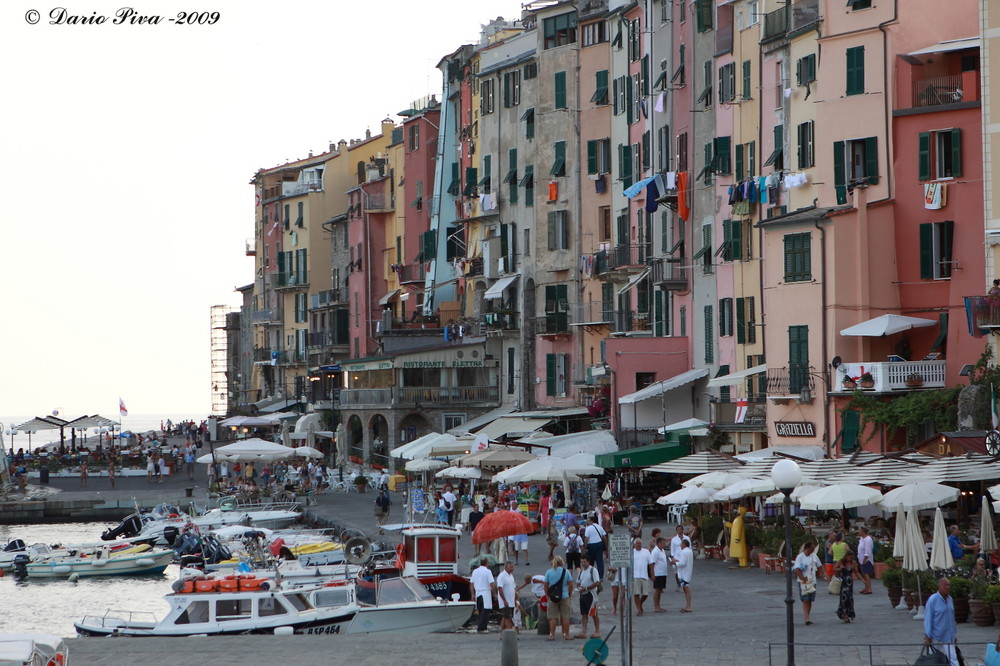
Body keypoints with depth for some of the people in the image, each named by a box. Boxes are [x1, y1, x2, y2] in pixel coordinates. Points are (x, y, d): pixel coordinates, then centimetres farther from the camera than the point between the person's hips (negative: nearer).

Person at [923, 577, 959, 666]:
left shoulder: (950, 599, 6)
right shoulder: (933, 600, -12)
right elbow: (928, 619, -12)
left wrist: (954, 633, 18)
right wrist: (928, 636, -13)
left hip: (949, 637, 4)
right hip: (936, 637, -4)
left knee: (953, 659, -7)